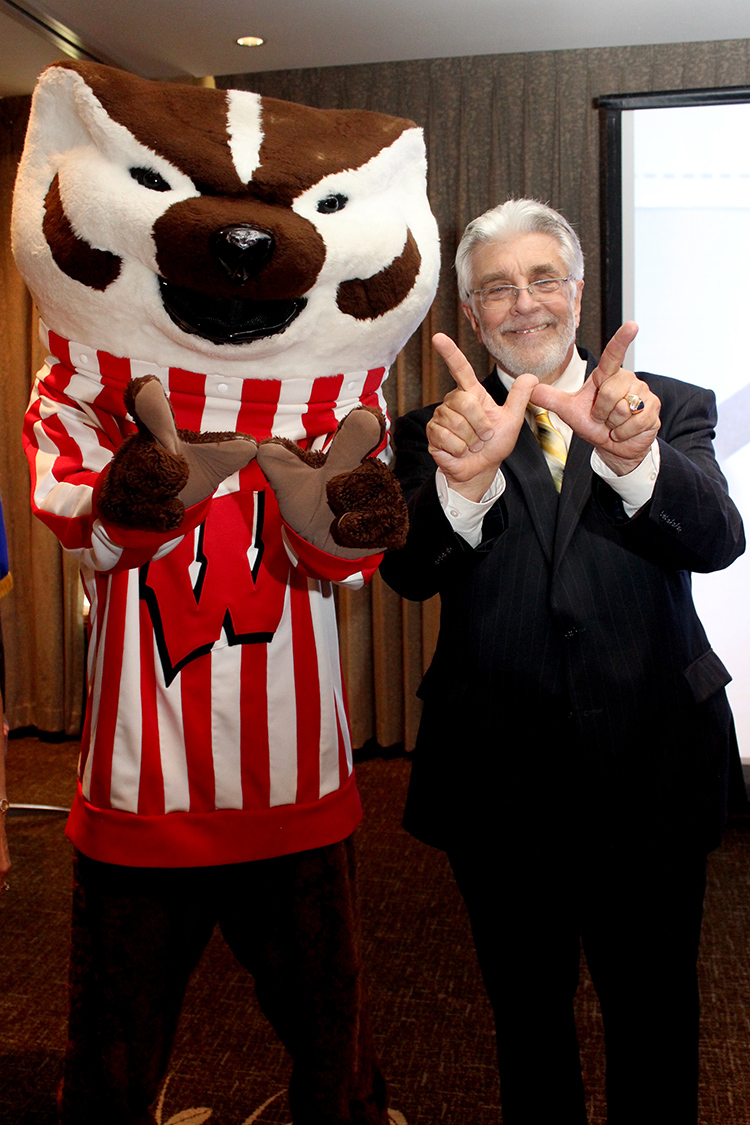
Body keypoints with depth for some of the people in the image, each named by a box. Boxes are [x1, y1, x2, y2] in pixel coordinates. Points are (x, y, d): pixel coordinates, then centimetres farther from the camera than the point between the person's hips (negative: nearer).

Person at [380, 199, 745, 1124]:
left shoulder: (671, 410, 2)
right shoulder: (436, 432, 1)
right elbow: (408, 572, -15)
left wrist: (632, 456, -36)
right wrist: (465, 480, -37)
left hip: (650, 773, 0)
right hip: (500, 786, 0)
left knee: (654, 1020, 16)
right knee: (528, 1016, 20)